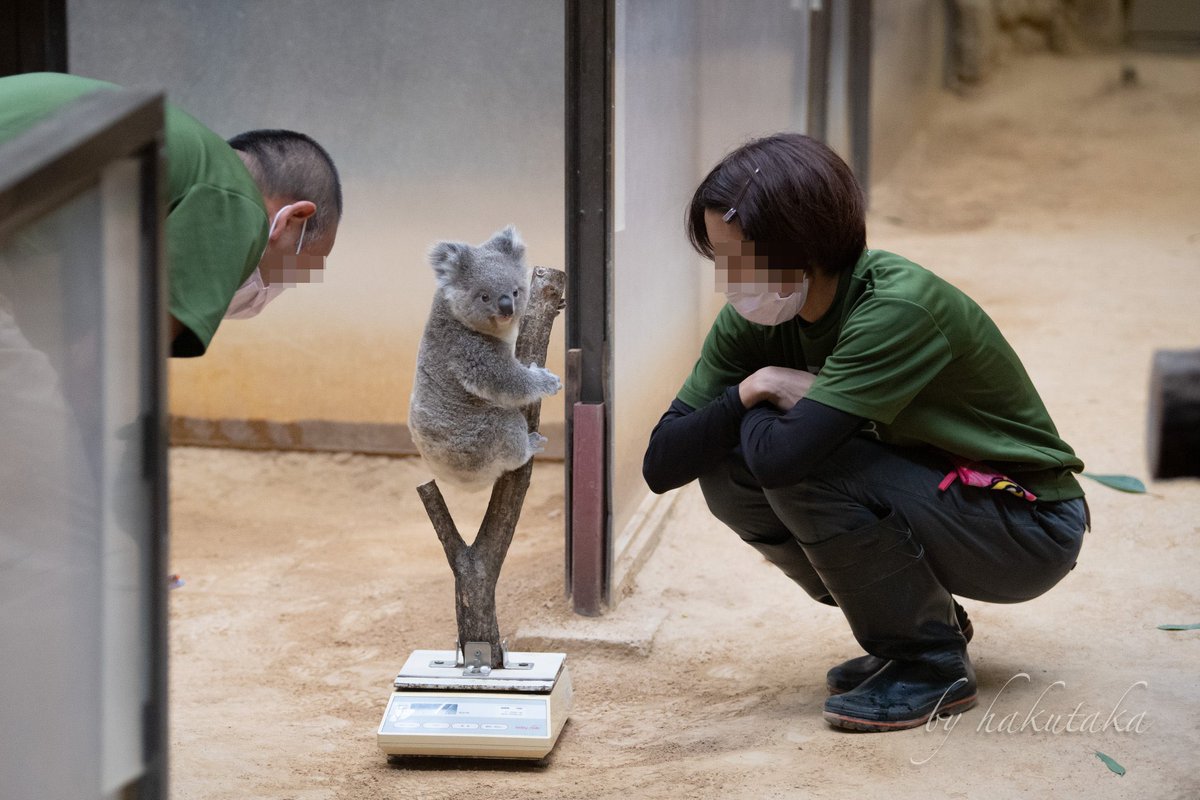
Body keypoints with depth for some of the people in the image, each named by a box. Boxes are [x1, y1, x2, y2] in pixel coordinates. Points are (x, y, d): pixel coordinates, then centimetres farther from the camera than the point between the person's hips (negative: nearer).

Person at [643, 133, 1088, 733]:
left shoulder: (897, 307, -29)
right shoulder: (754, 321, -6)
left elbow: (784, 453, -39)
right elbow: (661, 464, -7)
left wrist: (754, 410, -17)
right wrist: (748, 392, -22)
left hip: (1030, 531, -8)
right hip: (916, 493, 8)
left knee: (802, 467, -27)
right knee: (726, 471, -11)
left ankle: (932, 662, -9)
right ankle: (930, 617, 6)